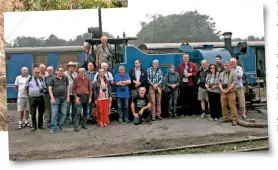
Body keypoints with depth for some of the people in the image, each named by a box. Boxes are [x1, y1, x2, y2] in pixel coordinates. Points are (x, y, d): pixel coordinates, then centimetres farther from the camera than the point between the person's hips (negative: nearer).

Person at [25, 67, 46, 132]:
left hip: (40, 97, 3)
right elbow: (26, 87, 11)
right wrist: (28, 93, 5)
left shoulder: (41, 79, 5)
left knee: (41, 112, 10)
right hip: (32, 98, -2)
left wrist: (43, 89, -6)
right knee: (33, 113, 0)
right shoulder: (30, 79, -2)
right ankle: (34, 126, 12)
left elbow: (44, 87, 14)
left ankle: (40, 125, 23)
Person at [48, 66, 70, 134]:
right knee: (54, 114, -2)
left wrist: (68, 97, 4)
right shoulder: (53, 78, -1)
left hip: (64, 99, 3)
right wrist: (52, 98, -9)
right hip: (55, 98, -3)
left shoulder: (65, 78, 6)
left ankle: (61, 127, 22)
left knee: (63, 113, 8)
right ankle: (53, 128, 5)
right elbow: (50, 88, -2)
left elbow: (67, 87, 10)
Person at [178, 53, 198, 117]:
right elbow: (179, 74, 10)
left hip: (190, 83, -1)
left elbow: (196, 73, 1)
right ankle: (183, 112, 13)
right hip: (183, 83, 2)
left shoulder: (193, 65, 2)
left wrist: (191, 74, -14)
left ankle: (193, 112, 13)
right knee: (183, 99, 5)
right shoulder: (180, 65, 7)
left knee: (191, 98, 5)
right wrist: (182, 76, -5)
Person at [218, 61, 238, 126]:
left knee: (232, 106, -6)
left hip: (231, 92, -5)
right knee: (223, 106, 7)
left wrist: (228, 90, -12)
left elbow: (234, 83, -8)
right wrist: (222, 89, -5)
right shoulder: (221, 74, 16)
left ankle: (234, 119, -2)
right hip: (223, 93, 5)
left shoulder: (233, 73, 0)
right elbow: (219, 82, 12)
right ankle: (225, 118, 18)